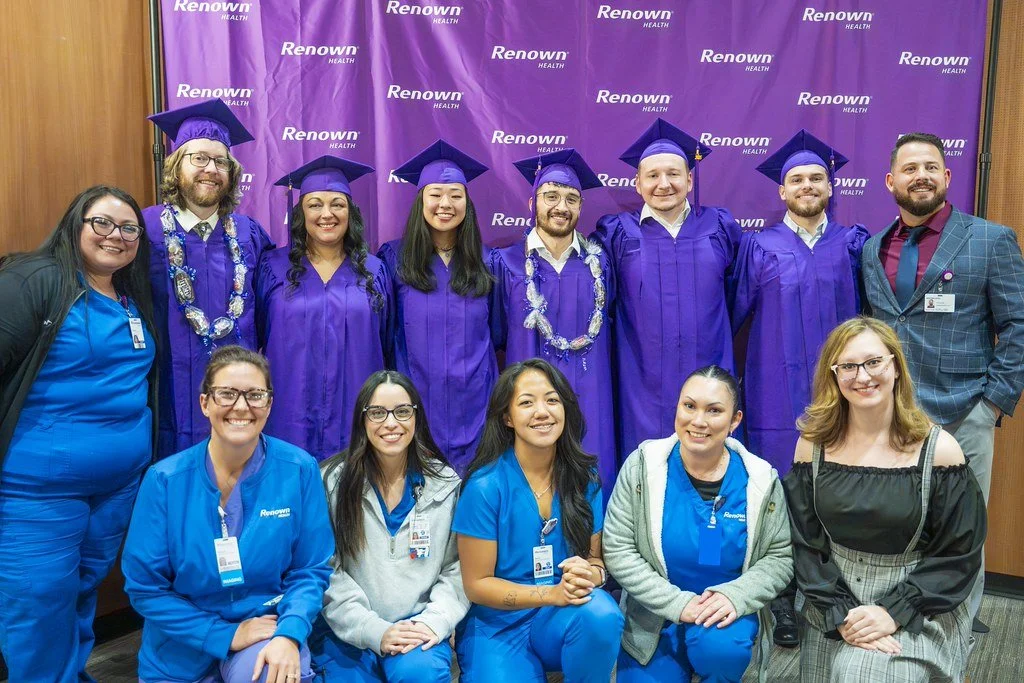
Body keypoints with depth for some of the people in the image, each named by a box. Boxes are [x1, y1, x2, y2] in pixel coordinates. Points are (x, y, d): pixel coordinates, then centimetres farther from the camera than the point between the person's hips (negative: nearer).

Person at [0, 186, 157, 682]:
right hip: (40, 490, -6)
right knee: (40, 609, 3)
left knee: (84, 592, 20)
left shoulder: (135, 301, 11)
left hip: (122, 483, 7)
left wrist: (147, 454, 16)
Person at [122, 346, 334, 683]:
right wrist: (226, 635, -14)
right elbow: (145, 586, -6)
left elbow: (311, 570, -5)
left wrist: (288, 635, -23)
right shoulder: (164, 479, -10)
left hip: (266, 630, 0)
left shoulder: (299, 470, -10)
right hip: (182, 649, 1)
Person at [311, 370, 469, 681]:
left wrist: (435, 620, -14)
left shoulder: (446, 483, 2)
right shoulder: (333, 481, -3)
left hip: (416, 628, 0)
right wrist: (372, 629, -15)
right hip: (348, 632, 1)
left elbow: (459, 566, 2)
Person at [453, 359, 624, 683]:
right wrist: (554, 594, -23)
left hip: (564, 619, 2)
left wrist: (590, 576, -20)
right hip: (499, 625, -1)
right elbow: (476, 584, -10)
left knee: (601, 616, -30)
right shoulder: (485, 486, -14)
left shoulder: (584, 477, -3)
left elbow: (595, 557, 5)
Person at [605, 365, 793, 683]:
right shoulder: (643, 466, -11)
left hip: (727, 616, 0)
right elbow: (618, 551, -11)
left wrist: (735, 595, -21)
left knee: (720, 647, -30)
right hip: (653, 621, 1)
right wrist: (677, 603, -20)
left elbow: (780, 557, -2)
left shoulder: (761, 480, -9)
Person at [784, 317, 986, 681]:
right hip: (834, 605, 2)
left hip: (918, 611, -2)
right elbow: (804, 542, -2)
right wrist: (839, 613, -14)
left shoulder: (939, 450, -9)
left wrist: (894, 612, -15)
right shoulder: (813, 444, -3)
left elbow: (960, 553, -6)